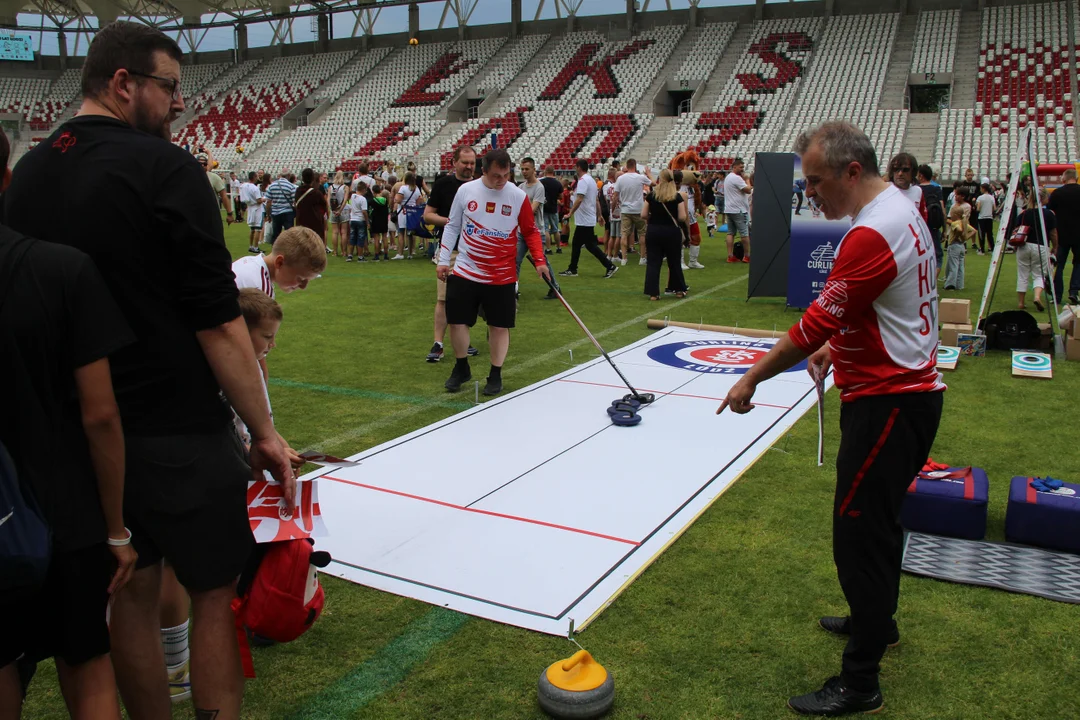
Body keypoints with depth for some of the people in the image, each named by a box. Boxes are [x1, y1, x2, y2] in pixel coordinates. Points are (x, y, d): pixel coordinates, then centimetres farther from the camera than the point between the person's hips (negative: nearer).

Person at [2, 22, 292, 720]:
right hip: (177, 430, -6)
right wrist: (264, 432, -11)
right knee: (215, 594, 7)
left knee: (133, 591, 18)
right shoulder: (166, 169, -14)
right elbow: (217, 322, -18)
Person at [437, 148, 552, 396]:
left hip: (502, 276, -1)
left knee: (499, 326, 3)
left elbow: (531, 231, 4)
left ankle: (495, 375, 20)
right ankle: (461, 369, 26)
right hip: (465, 271, 1)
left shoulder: (518, 197, -6)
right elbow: (452, 227, 7)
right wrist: (443, 260, 6)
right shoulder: (465, 190, -2)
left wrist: (539, 260, -8)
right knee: (457, 321, 3)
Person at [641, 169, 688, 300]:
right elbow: (682, 217, -10)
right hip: (672, 232, -1)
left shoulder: (651, 195, -2)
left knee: (653, 262, 5)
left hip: (653, 231, 1)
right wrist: (673, 217, 10)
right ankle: (679, 290, 24)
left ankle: (653, 293, 1)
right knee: (674, 262, 14)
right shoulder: (677, 196, -7)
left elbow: (643, 215, -2)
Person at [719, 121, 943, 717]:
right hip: (908, 388, 11)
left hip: (889, 401, -11)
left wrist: (751, 378, -13)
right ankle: (877, 620, 44)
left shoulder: (872, 234, -24)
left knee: (859, 530, -4)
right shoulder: (899, 208, 10)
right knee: (879, 518, 24)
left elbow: (816, 323, -22)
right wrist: (834, 346, 16)